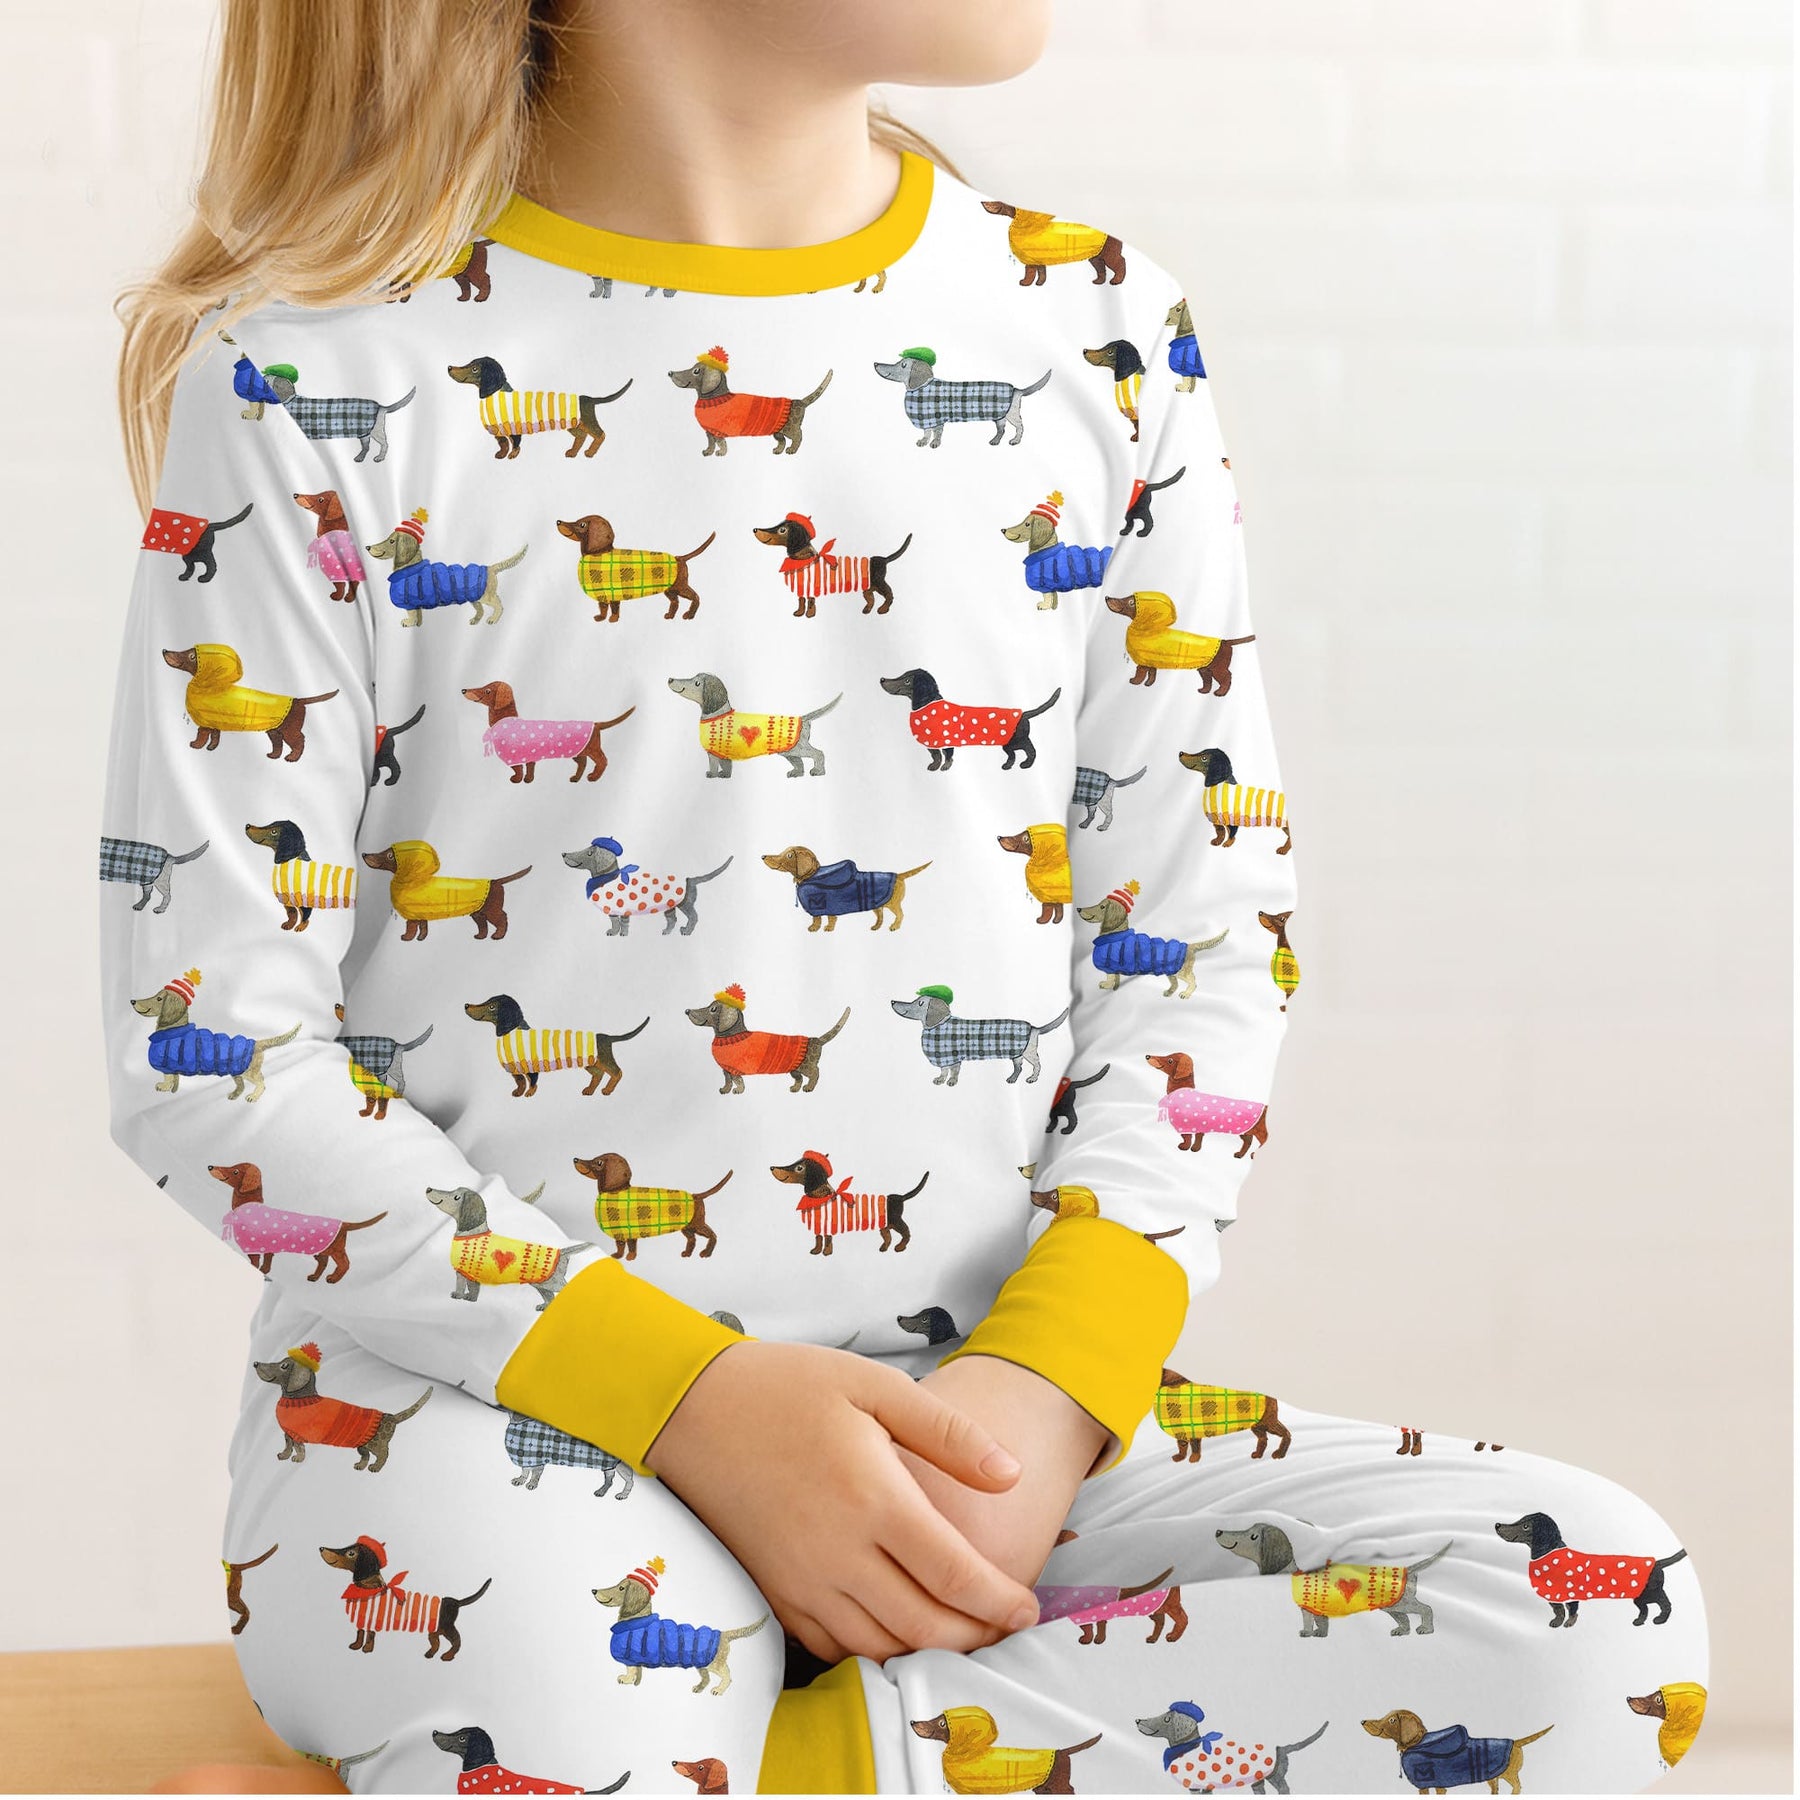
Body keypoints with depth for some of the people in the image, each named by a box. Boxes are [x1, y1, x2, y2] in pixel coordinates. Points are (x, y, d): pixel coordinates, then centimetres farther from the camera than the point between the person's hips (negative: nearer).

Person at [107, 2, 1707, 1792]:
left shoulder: (1100, 339, 6)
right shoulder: (328, 376, -5)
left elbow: (1203, 948, 7)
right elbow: (212, 1051, -6)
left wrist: (1049, 1380, -9)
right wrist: (691, 1400, -14)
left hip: (983, 1397, 6)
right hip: (493, 1396, -5)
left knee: (1598, 1617, -19)